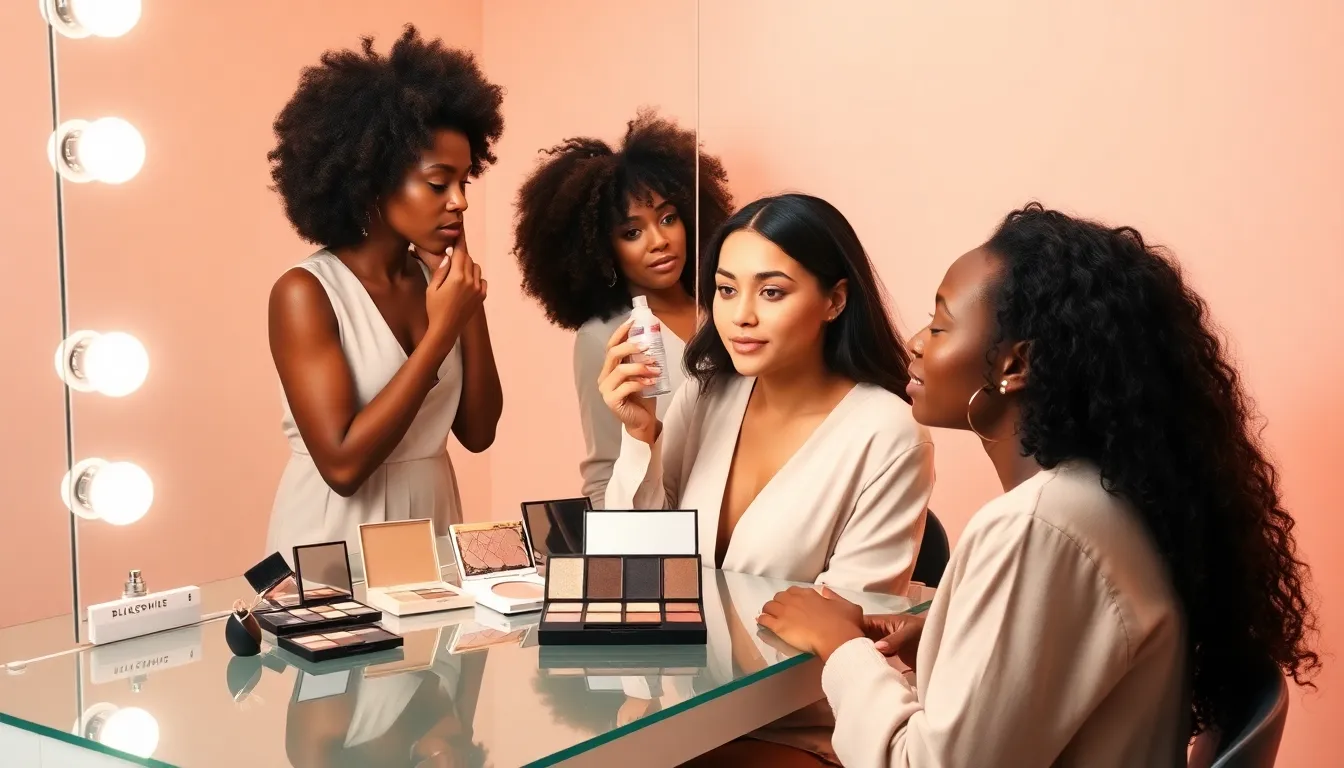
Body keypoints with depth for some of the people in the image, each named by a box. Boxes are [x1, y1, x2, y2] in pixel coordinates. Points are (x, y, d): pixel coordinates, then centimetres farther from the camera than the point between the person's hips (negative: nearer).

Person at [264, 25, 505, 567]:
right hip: (334, 543, -5)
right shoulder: (305, 293, -15)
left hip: (431, 526, 5)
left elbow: (477, 432, 3)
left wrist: (470, 307, -7)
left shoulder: (432, 280, 1)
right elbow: (343, 464, -22)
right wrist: (441, 331, -21)